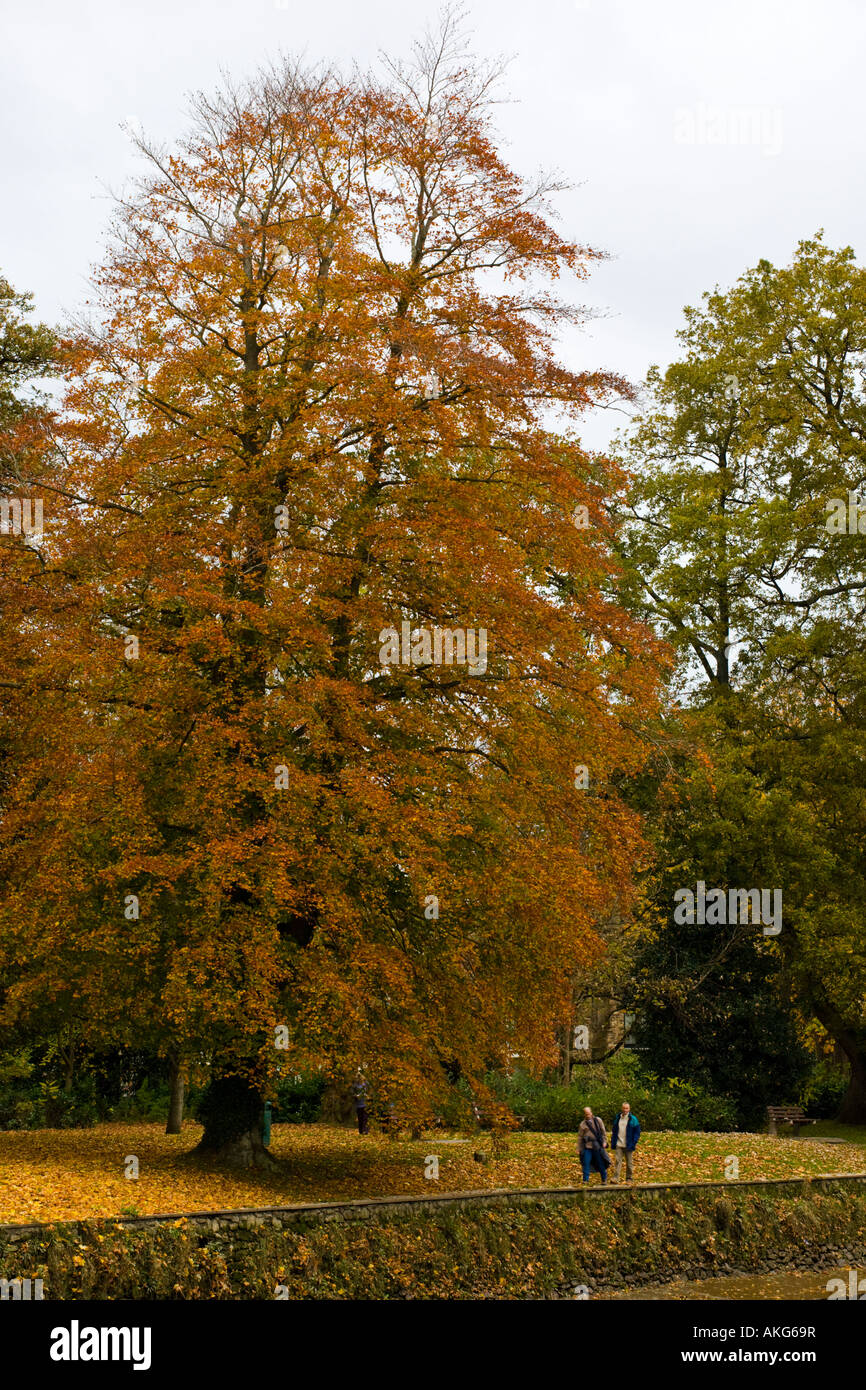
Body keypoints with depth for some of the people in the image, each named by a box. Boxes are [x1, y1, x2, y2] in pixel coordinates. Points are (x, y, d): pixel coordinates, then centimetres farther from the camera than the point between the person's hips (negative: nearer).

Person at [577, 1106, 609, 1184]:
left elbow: (603, 1132, 8)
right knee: (586, 1163, -3)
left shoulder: (598, 1120, 6)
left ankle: (604, 1180, 17)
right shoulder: (583, 1124, 7)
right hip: (587, 1146, 1)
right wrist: (579, 1148, 7)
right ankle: (585, 1180, 7)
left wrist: (604, 1141, -1)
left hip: (597, 1146, -1)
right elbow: (580, 1137, 9)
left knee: (601, 1163, 3)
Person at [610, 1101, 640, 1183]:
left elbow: (637, 1132, -1)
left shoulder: (633, 1119, -1)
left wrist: (633, 1143, -10)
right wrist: (613, 1142, 7)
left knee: (629, 1163, 6)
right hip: (618, 1145, 2)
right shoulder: (617, 1118, 10)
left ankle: (629, 1178, 16)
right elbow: (614, 1131, 16)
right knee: (617, 1161, -7)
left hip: (628, 1145, -2)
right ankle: (615, 1178, -11)